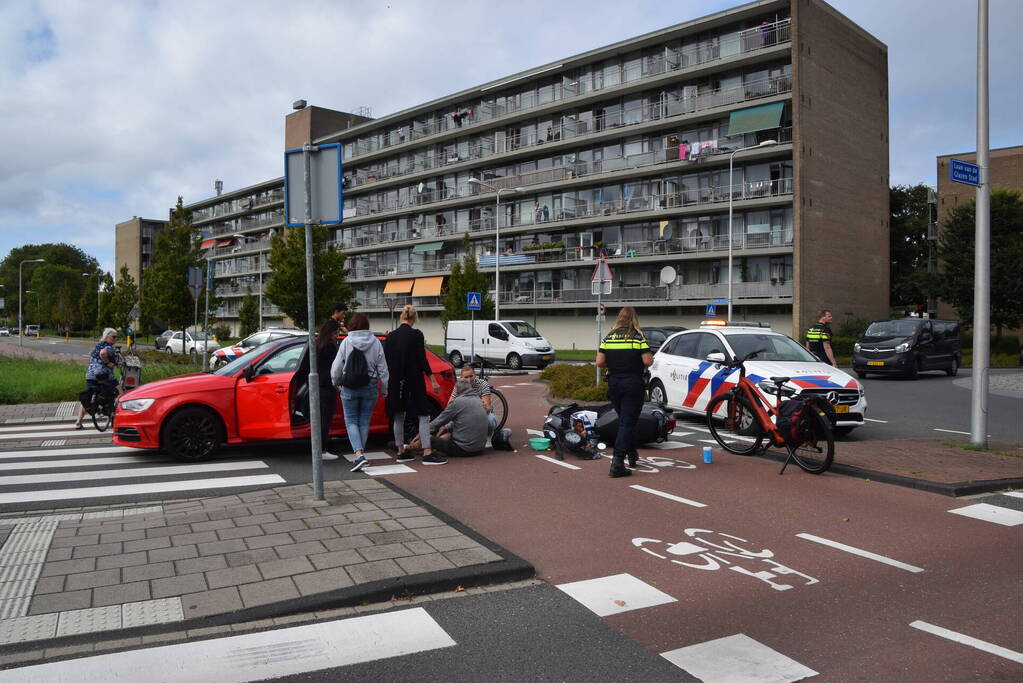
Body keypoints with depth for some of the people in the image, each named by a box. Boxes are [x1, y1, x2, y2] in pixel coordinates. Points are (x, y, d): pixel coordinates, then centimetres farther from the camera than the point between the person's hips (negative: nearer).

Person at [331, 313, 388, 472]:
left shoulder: (346, 342, -7)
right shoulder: (375, 342, -2)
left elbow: (337, 367, -3)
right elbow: (382, 368, 1)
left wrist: (336, 383, 16)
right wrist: (384, 389, 12)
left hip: (350, 388, -2)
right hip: (370, 387, 2)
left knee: (351, 421, 5)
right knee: (364, 422, 12)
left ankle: (359, 453, -13)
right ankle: (359, 455, 19)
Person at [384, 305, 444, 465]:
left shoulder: (390, 336, 6)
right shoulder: (416, 335, -9)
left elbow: (385, 360, 8)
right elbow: (422, 359, -13)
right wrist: (433, 380, -10)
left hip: (395, 382, 5)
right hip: (414, 381, -5)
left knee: (398, 416, 14)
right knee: (423, 415, -3)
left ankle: (401, 452, 18)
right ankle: (427, 454, -9)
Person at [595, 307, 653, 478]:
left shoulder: (608, 338, 5)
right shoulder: (638, 338, -6)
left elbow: (599, 362, -1)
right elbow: (647, 361, -13)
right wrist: (650, 360, 9)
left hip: (614, 383, 4)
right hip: (633, 384, -4)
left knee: (623, 420, 21)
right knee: (627, 422, -3)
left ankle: (631, 453, 34)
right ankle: (617, 462, -11)